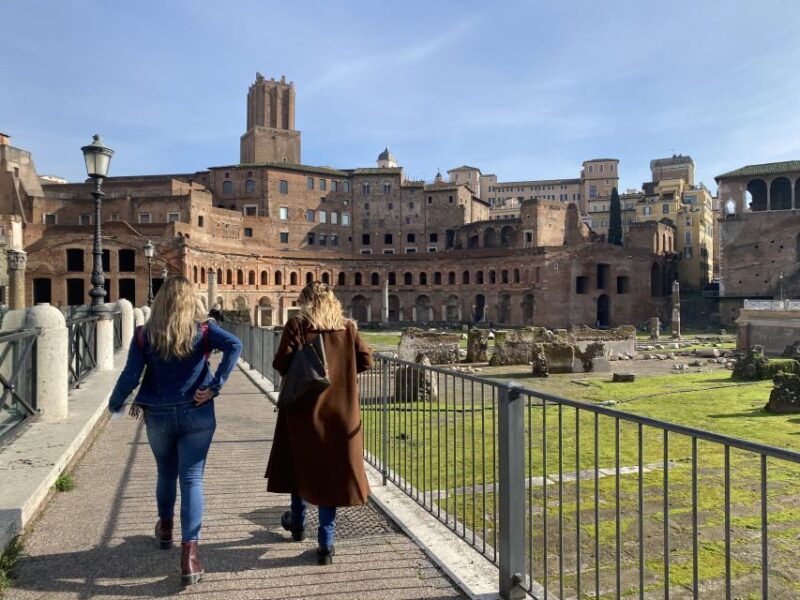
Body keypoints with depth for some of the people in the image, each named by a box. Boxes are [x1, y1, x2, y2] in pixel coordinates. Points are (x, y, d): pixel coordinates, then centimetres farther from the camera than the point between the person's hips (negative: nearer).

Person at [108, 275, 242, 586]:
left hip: (158, 416, 2)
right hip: (196, 415, -2)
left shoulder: (144, 334, -4)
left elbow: (130, 375, -5)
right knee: (192, 479, -1)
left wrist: (115, 405, 13)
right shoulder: (202, 329, -6)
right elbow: (234, 345, -21)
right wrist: (215, 386, -17)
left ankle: (165, 529, 45)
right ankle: (189, 555, -6)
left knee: (166, 473, 23)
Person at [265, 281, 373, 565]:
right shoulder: (347, 327, 1)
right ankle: (325, 544, 9)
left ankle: (297, 523, 40)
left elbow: (281, 363, -13)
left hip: (304, 406, -1)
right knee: (333, 470, 8)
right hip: (340, 411, 1)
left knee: (300, 464, 20)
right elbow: (366, 360, -3)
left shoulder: (296, 325, -5)